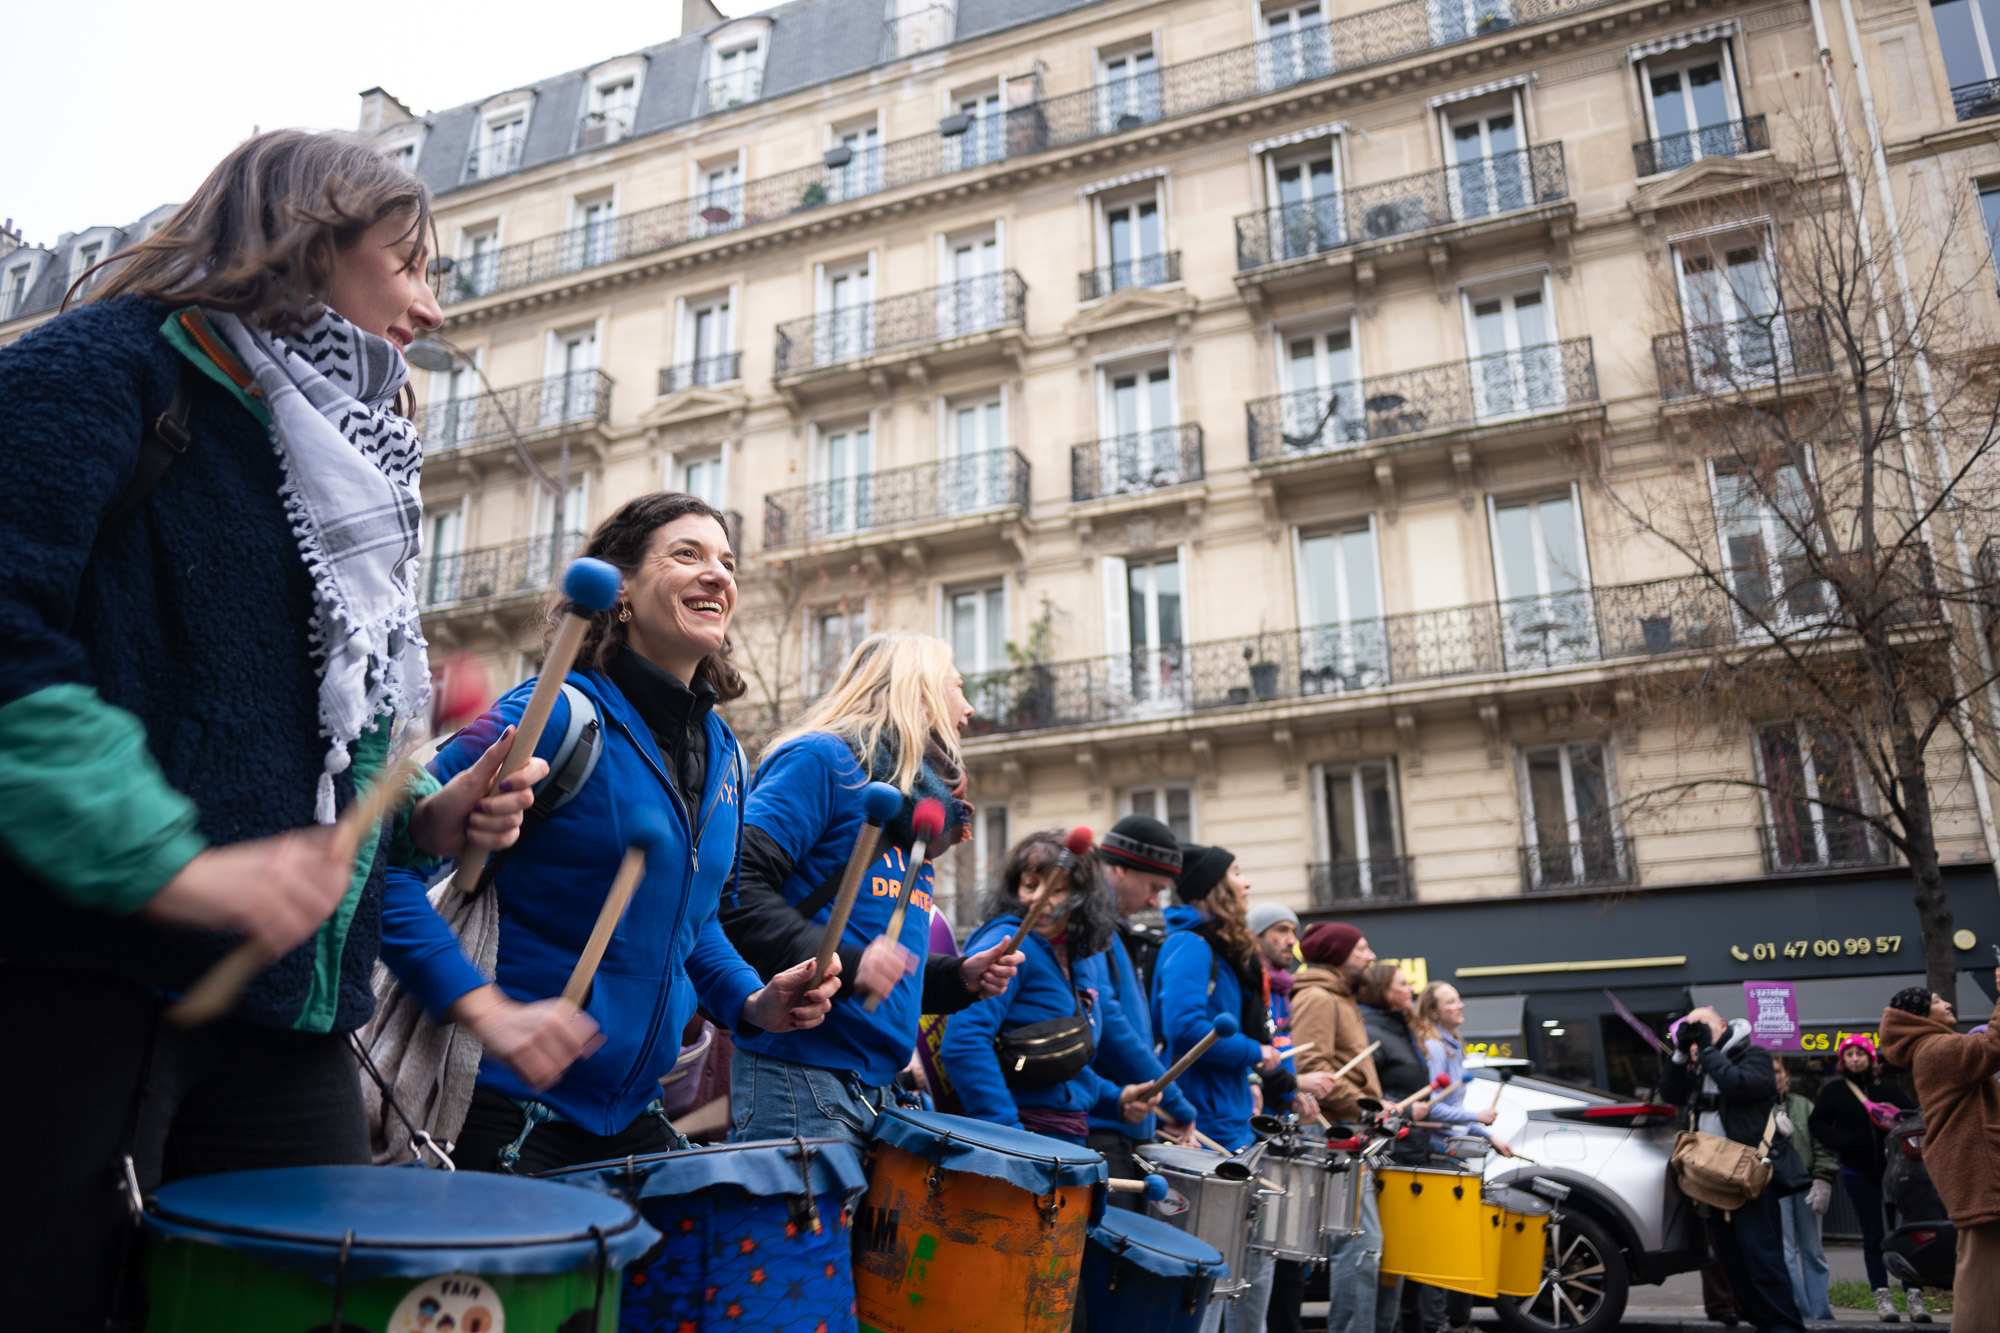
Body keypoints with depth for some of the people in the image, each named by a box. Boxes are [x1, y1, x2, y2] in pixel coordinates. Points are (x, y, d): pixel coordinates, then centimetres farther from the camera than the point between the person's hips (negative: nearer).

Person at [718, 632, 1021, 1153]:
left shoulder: (920, 807, 22)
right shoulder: (822, 759, -5)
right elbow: (735, 886, -17)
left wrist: (958, 977, 10)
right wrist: (841, 963, -24)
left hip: (878, 1085, 8)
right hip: (799, 1076, -8)